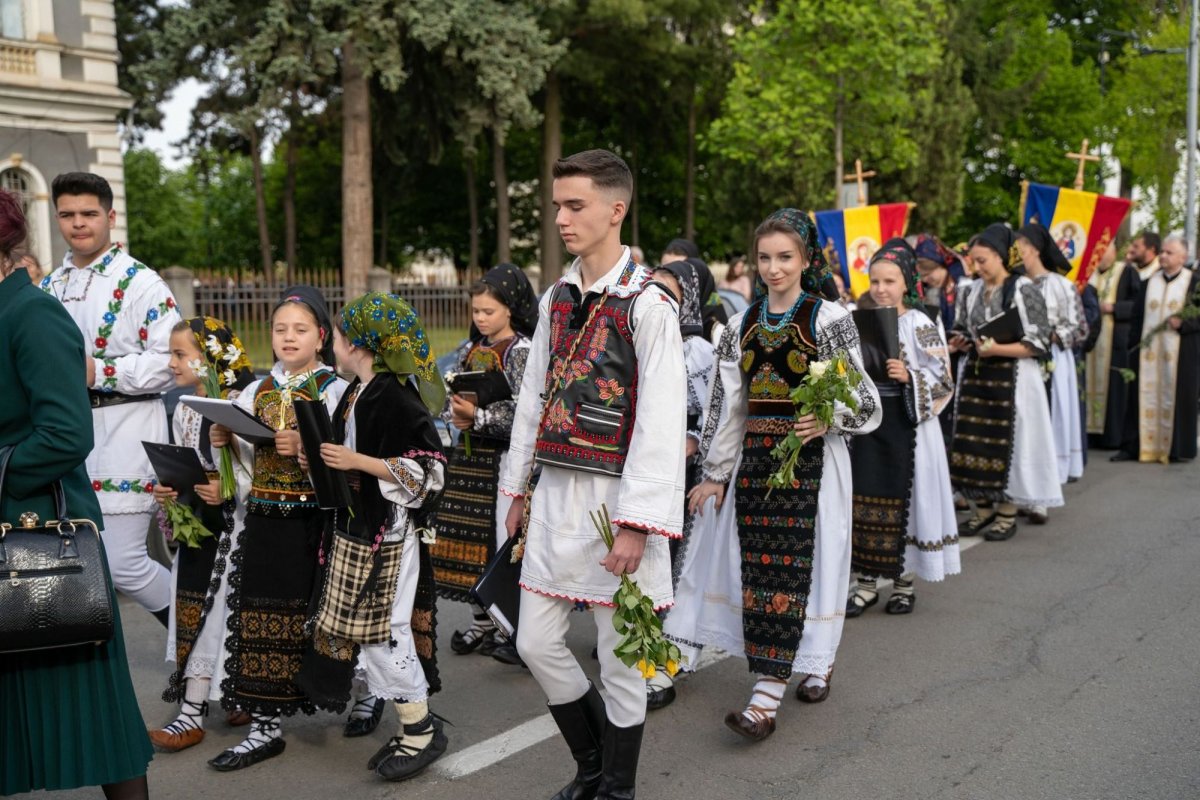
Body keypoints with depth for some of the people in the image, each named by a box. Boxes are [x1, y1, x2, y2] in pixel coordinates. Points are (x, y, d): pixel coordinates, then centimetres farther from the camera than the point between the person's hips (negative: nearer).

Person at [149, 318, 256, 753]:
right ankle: (191, 710, 17)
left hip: (233, 525, -7)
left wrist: (229, 488, -26)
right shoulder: (183, 410, 10)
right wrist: (166, 490, -1)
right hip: (195, 524, 7)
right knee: (190, 612, 7)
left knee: (223, 611, -1)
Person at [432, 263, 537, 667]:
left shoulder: (522, 351, -8)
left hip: (504, 456, -7)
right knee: (470, 537, 9)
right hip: (469, 453, 7)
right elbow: (448, 397, 17)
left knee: (504, 537, -4)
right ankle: (481, 622, 22)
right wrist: (456, 415, -4)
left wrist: (478, 416, -19)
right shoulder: (470, 350, 13)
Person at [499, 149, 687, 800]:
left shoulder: (648, 305, -12)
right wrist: (519, 489, 15)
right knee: (536, 643, 11)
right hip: (556, 494, 7)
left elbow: (661, 422, -17)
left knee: (619, 656, 5)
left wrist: (636, 524, -20)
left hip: (615, 496, -7)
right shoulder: (556, 299, 10)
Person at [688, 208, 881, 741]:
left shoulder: (830, 319, -3)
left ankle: (766, 696, -8)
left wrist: (828, 419, -23)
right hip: (756, 457, 5)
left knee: (793, 567, -7)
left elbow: (861, 397, -3)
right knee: (759, 566, 2)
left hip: (812, 457, -5)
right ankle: (816, 662, 19)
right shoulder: (742, 325, 10)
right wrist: (716, 473, 11)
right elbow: (727, 405, 12)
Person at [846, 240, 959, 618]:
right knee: (865, 498, 4)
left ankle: (905, 579, 19)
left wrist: (909, 377, -23)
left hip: (904, 424, -4)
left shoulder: (920, 324, -6)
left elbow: (942, 378, -8)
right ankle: (867, 582, 13)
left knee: (903, 498, 3)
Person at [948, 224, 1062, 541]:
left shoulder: (1024, 291, -8)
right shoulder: (972, 292, 10)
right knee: (974, 442, 5)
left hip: (1011, 379, -6)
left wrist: (997, 349, -20)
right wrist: (960, 343, -1)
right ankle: (983, 508, 18)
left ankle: (1007, 514, 11)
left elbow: (1038, 343, -11)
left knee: (1006, 443, -2)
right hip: (976, 377, 6)